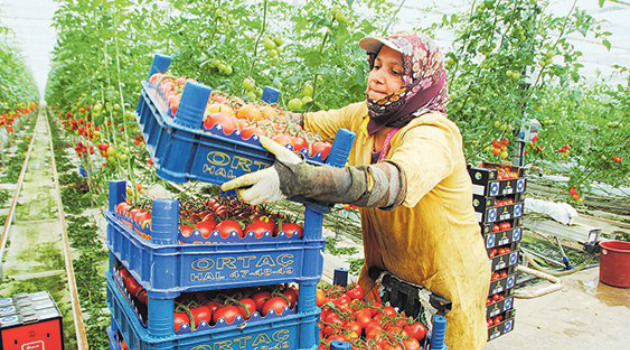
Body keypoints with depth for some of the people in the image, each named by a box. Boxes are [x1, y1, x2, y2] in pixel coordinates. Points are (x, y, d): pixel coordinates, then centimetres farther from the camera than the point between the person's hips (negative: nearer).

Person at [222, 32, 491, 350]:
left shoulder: (434, 134, -26)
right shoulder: (365, 116, -4)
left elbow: (395, 183, -45)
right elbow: (308, 123, 4)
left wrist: (302, 178, -59)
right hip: (383, 274, 6)